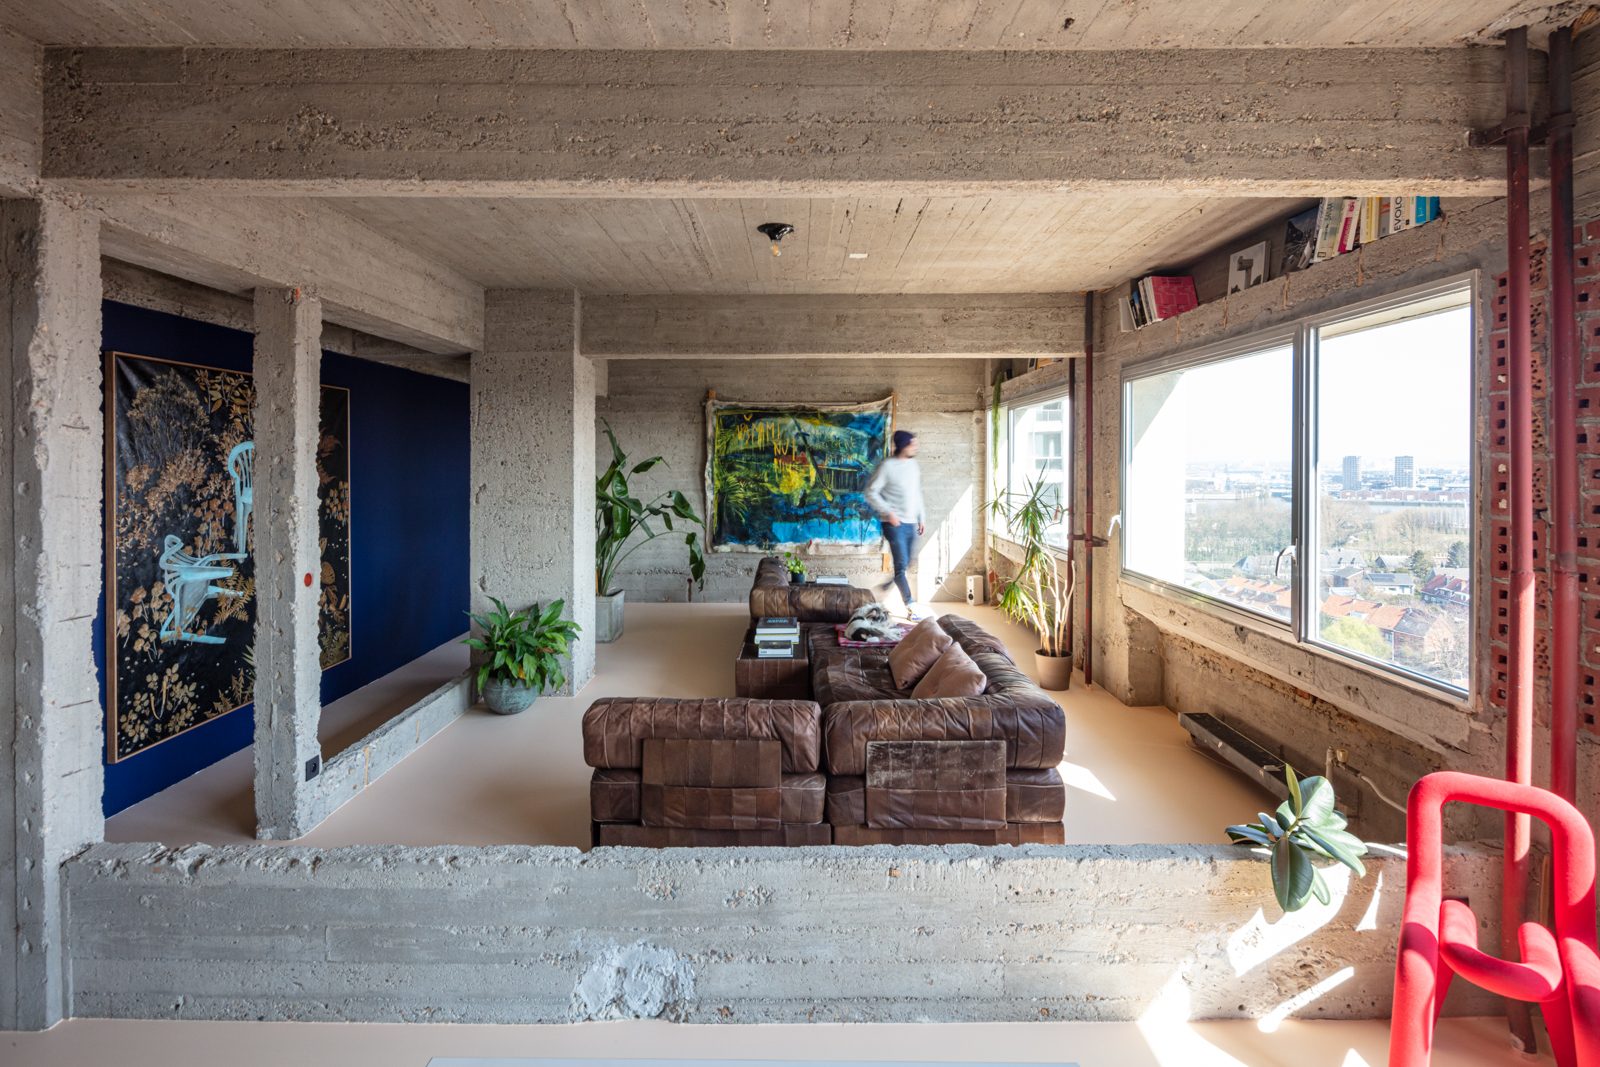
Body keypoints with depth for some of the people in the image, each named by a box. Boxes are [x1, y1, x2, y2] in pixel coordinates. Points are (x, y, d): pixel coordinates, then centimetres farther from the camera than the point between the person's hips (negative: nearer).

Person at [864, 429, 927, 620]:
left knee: (904, 563, 12)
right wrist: (888, 512, -18)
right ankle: (911, 605, -2)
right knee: (901, 565, -7)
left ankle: (885, 586, 33)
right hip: (894, 524, -7)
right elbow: (870, 493, -11)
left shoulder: (912, 463, 11)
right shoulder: (887, 466, -10)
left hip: (911, 523, 7)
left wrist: (921, 518, 16)